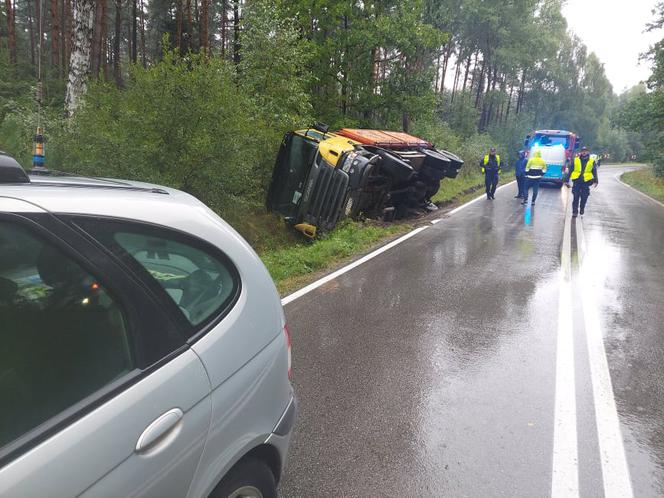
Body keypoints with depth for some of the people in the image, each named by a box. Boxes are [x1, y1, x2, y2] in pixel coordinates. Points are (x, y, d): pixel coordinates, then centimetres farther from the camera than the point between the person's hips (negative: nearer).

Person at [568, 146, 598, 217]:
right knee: (576, 197, -4)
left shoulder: (592, 161, 8)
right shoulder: (575, 160, 7)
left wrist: (596, 181, -4)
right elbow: (570, 171, 10)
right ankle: (575, 212, 0)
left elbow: (594, 172, 9)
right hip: (576, 181, -1)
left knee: (584, 198, 4)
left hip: (586, 182, 1)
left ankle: (582, 210, 23)